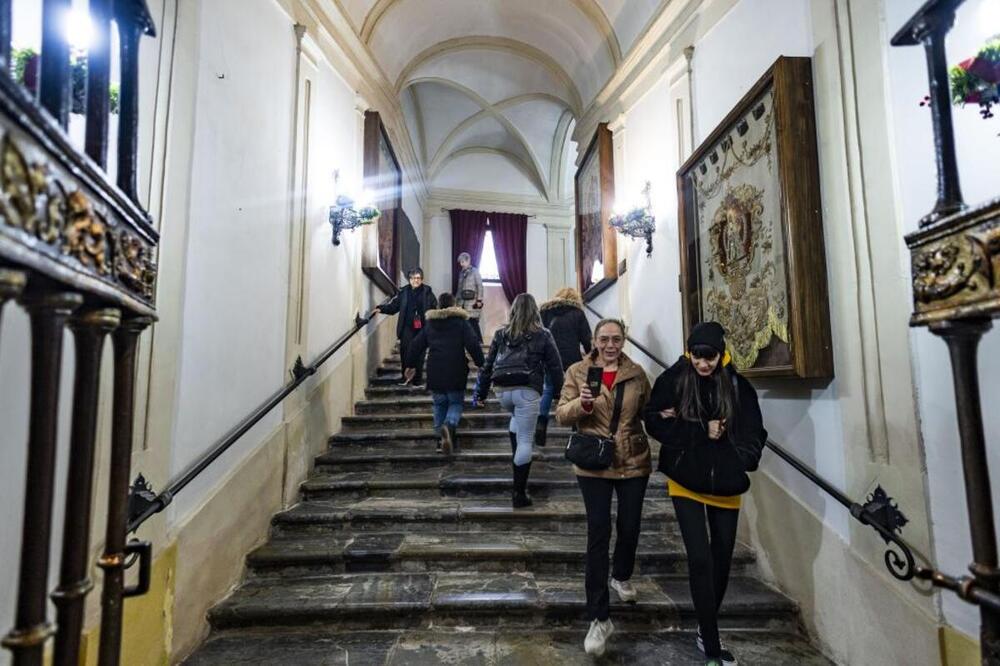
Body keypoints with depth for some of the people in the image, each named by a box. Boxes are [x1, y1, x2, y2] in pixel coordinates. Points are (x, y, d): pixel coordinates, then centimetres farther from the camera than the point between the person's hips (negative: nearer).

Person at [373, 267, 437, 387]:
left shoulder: (427, 292, 0)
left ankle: (417, 378, 19)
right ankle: (406, 376, 14)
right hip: (407, 328, 1)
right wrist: (381, 308, -11)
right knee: (405, 352, -2)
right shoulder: (404, 292, 4)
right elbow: (393, 305, 4)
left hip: (421, 328, -1)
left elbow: (435, 307, -3)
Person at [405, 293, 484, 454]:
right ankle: (449, 425, -21)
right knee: (456, 403, 9)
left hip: (435, 374, 3)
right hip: (456, 374, -3)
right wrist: (480, 364, 0)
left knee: (439, 405, 15)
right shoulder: (461, 322, 0)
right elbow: (473, 345, -8)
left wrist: (411, 365, 26)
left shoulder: (429, 324, 11)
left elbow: (416, 345, 14)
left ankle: (441, 440, 13)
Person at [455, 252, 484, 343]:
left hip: (472, 301, -6)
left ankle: (478, 341, -2)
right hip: (462, 301, 6)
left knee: (473, 322, -10)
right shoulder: (461, 273, 16)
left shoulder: (475, 271, -1)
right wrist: (456, 299, 15)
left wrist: (479, 300, -13)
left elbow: (480, 286, -6)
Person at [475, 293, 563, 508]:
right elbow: (555, 368, 4)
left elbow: (488, 365, 11)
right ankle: (519, 494, 4)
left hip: (503, 390, 4)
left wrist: (481, 392, 18)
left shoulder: (501, 334, 10)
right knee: (525, 441, 1)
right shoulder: (543, 336, 4)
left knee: (517, 416, 35)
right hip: (527, 391, -3)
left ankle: (515, 455, 20)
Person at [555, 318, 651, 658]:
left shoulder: (636, 372, 2)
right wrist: (582, 403, -26)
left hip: (633, 463, 3)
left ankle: (621, 576, 47)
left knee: (629, 528, 15)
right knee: (599, 533, -3)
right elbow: (562, 415, -5)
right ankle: (599, 618, 6)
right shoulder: (577, 371, -3)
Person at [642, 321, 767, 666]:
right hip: (686, 481, -2)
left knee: (722, 560, 14)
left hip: (725, 484, 3)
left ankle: (707, 631, 36)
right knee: (701, 560, -5)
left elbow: (754, 435, -1)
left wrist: (735, 462, -15)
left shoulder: (737, 385, -5)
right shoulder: (673, 380, -8)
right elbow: (654, 422, -8)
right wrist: (701, 433, -16)